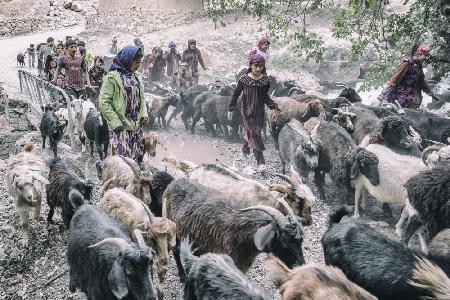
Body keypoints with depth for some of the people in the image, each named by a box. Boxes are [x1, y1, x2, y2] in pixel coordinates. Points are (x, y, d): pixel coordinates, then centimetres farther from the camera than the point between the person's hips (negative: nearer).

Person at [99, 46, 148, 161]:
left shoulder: (137, 78, 13)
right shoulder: (112, 77, -9)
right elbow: (103, 102, -12)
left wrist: (144, 115, 2)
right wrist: (116, 122, -16)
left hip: (137, 127, 6)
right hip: (120, 128, -6)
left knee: (137, 158, 9)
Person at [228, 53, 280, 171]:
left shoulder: (266, 80, -5)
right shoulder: (244, 79, -13)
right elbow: (236, 94, -3)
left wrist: (274, 106, 2)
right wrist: (231, 109, -1)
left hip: (259, 111, 3)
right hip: (248, 111, -3)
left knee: (249, 131, 16)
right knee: (254, 134, -5)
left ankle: (245, 150, 44)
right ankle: (260, 161, 1)